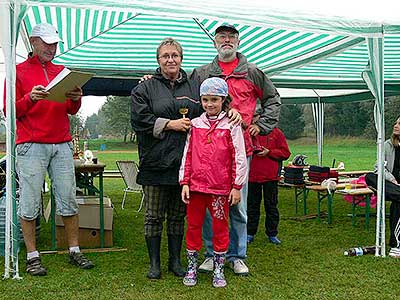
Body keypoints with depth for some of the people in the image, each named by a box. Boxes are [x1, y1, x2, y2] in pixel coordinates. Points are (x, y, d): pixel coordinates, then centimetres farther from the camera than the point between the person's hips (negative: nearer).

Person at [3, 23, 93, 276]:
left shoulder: (62, 72, 19)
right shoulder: (18, 71, 7)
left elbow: (72, 111, 18)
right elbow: (9, 110, 2)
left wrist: (76, 99, -4)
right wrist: (29, 98, -16)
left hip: (62, 145, 4)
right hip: (31, 146, -4)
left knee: (69, 200, 3)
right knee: (30, 203, -2)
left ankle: (75, 251, 12)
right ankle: (32, 257, 7)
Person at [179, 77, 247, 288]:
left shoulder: (231, 125, -2)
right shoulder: (194, 125, 7)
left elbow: (239, 158, -3)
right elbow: (187, 155, 8)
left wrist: (237, 186, -6)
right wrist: (185, 182, 2)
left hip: (221, 187, -2)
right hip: (196, 185, 3)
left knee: (220, 227, 7)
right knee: (193, 225, 10)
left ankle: (218, 269, 21)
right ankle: (192, 266, 24)